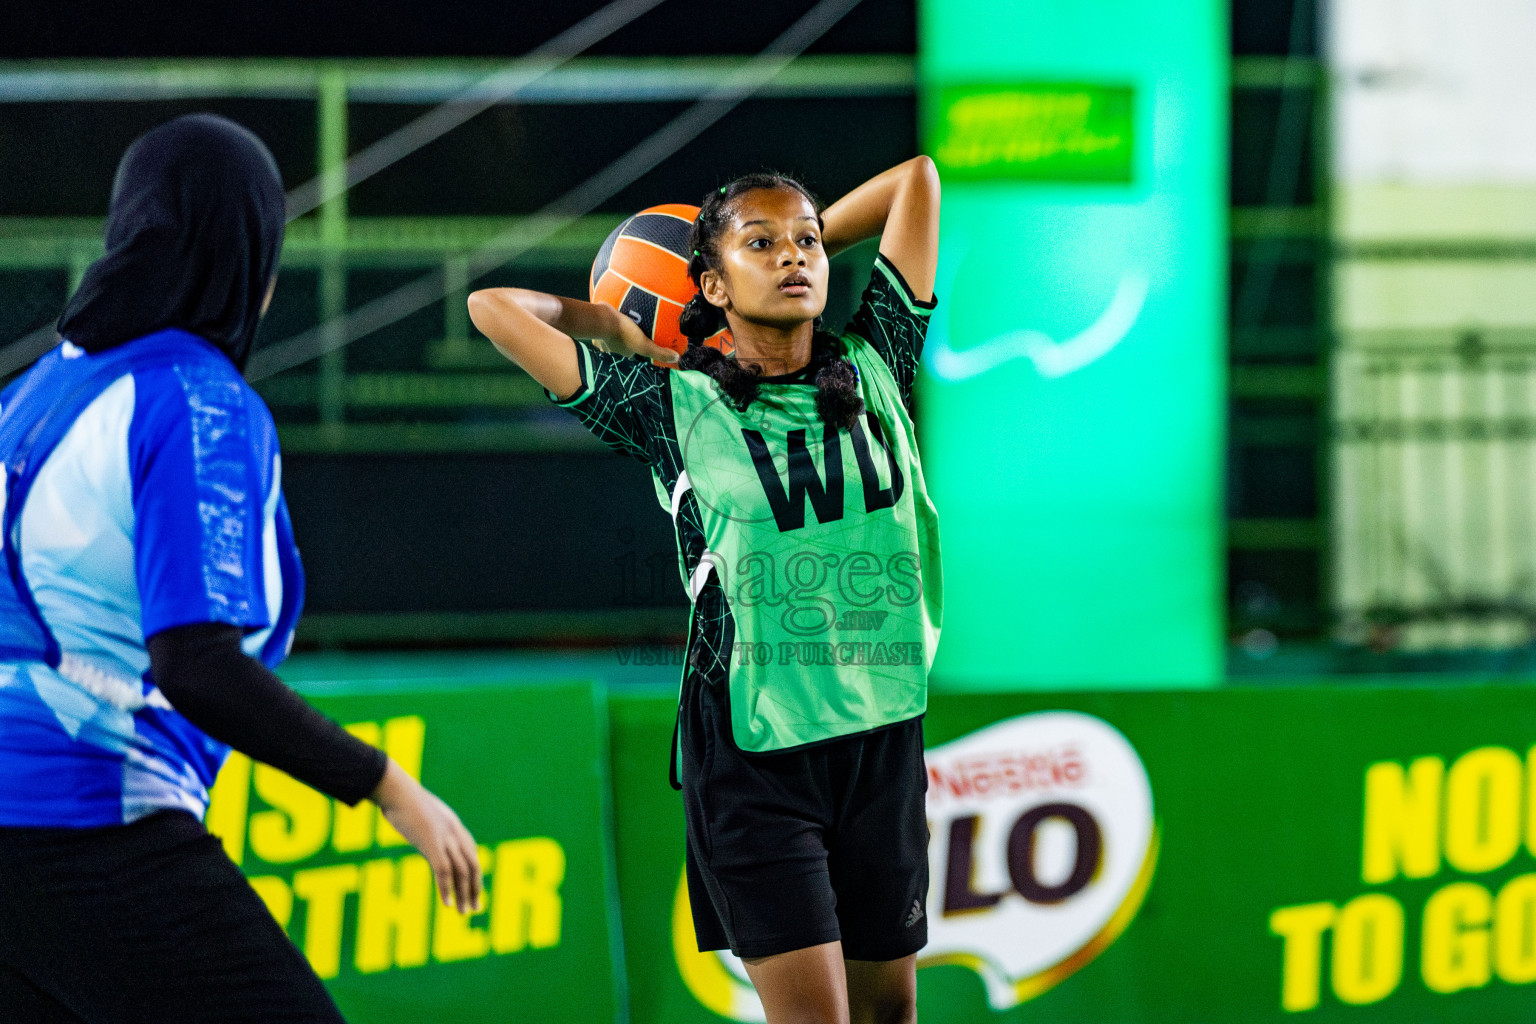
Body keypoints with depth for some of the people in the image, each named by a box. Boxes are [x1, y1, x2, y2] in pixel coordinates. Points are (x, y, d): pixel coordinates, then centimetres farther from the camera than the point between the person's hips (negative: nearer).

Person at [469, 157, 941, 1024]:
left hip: (882, 733, 4)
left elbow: (917, 177, 14)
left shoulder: (872, 368, 7)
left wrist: (813, 238, 19)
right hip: (751, 748, -4)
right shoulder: (676, 403, -1)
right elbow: (496, 307, 1)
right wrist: (628, 335, 13)